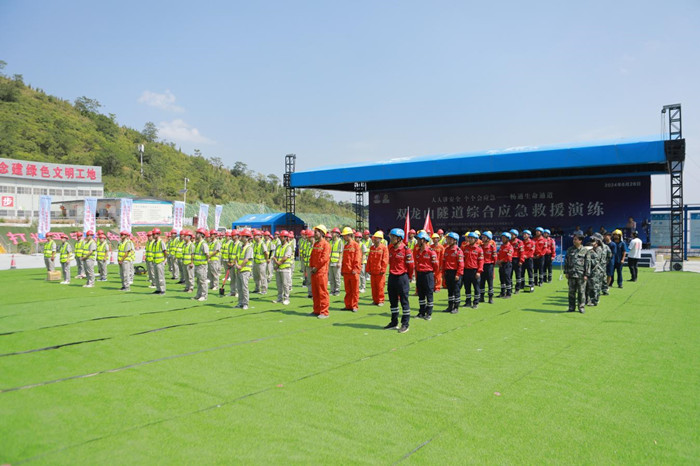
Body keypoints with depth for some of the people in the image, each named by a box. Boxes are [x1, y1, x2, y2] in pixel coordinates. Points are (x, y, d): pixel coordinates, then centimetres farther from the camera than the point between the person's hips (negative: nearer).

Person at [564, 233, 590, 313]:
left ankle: (581, 307, 12)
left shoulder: (585, 250, 0)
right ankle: (571, 307, 13)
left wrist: (586, 274, -5)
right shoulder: (569, 250, 8)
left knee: (581, 292, 2)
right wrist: (566, 272, 5)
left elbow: (587, 263, 0)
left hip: (581, 274, -2)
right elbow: (566, 261, 11)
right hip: (571, 274, 3)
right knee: (571, 291, 6)